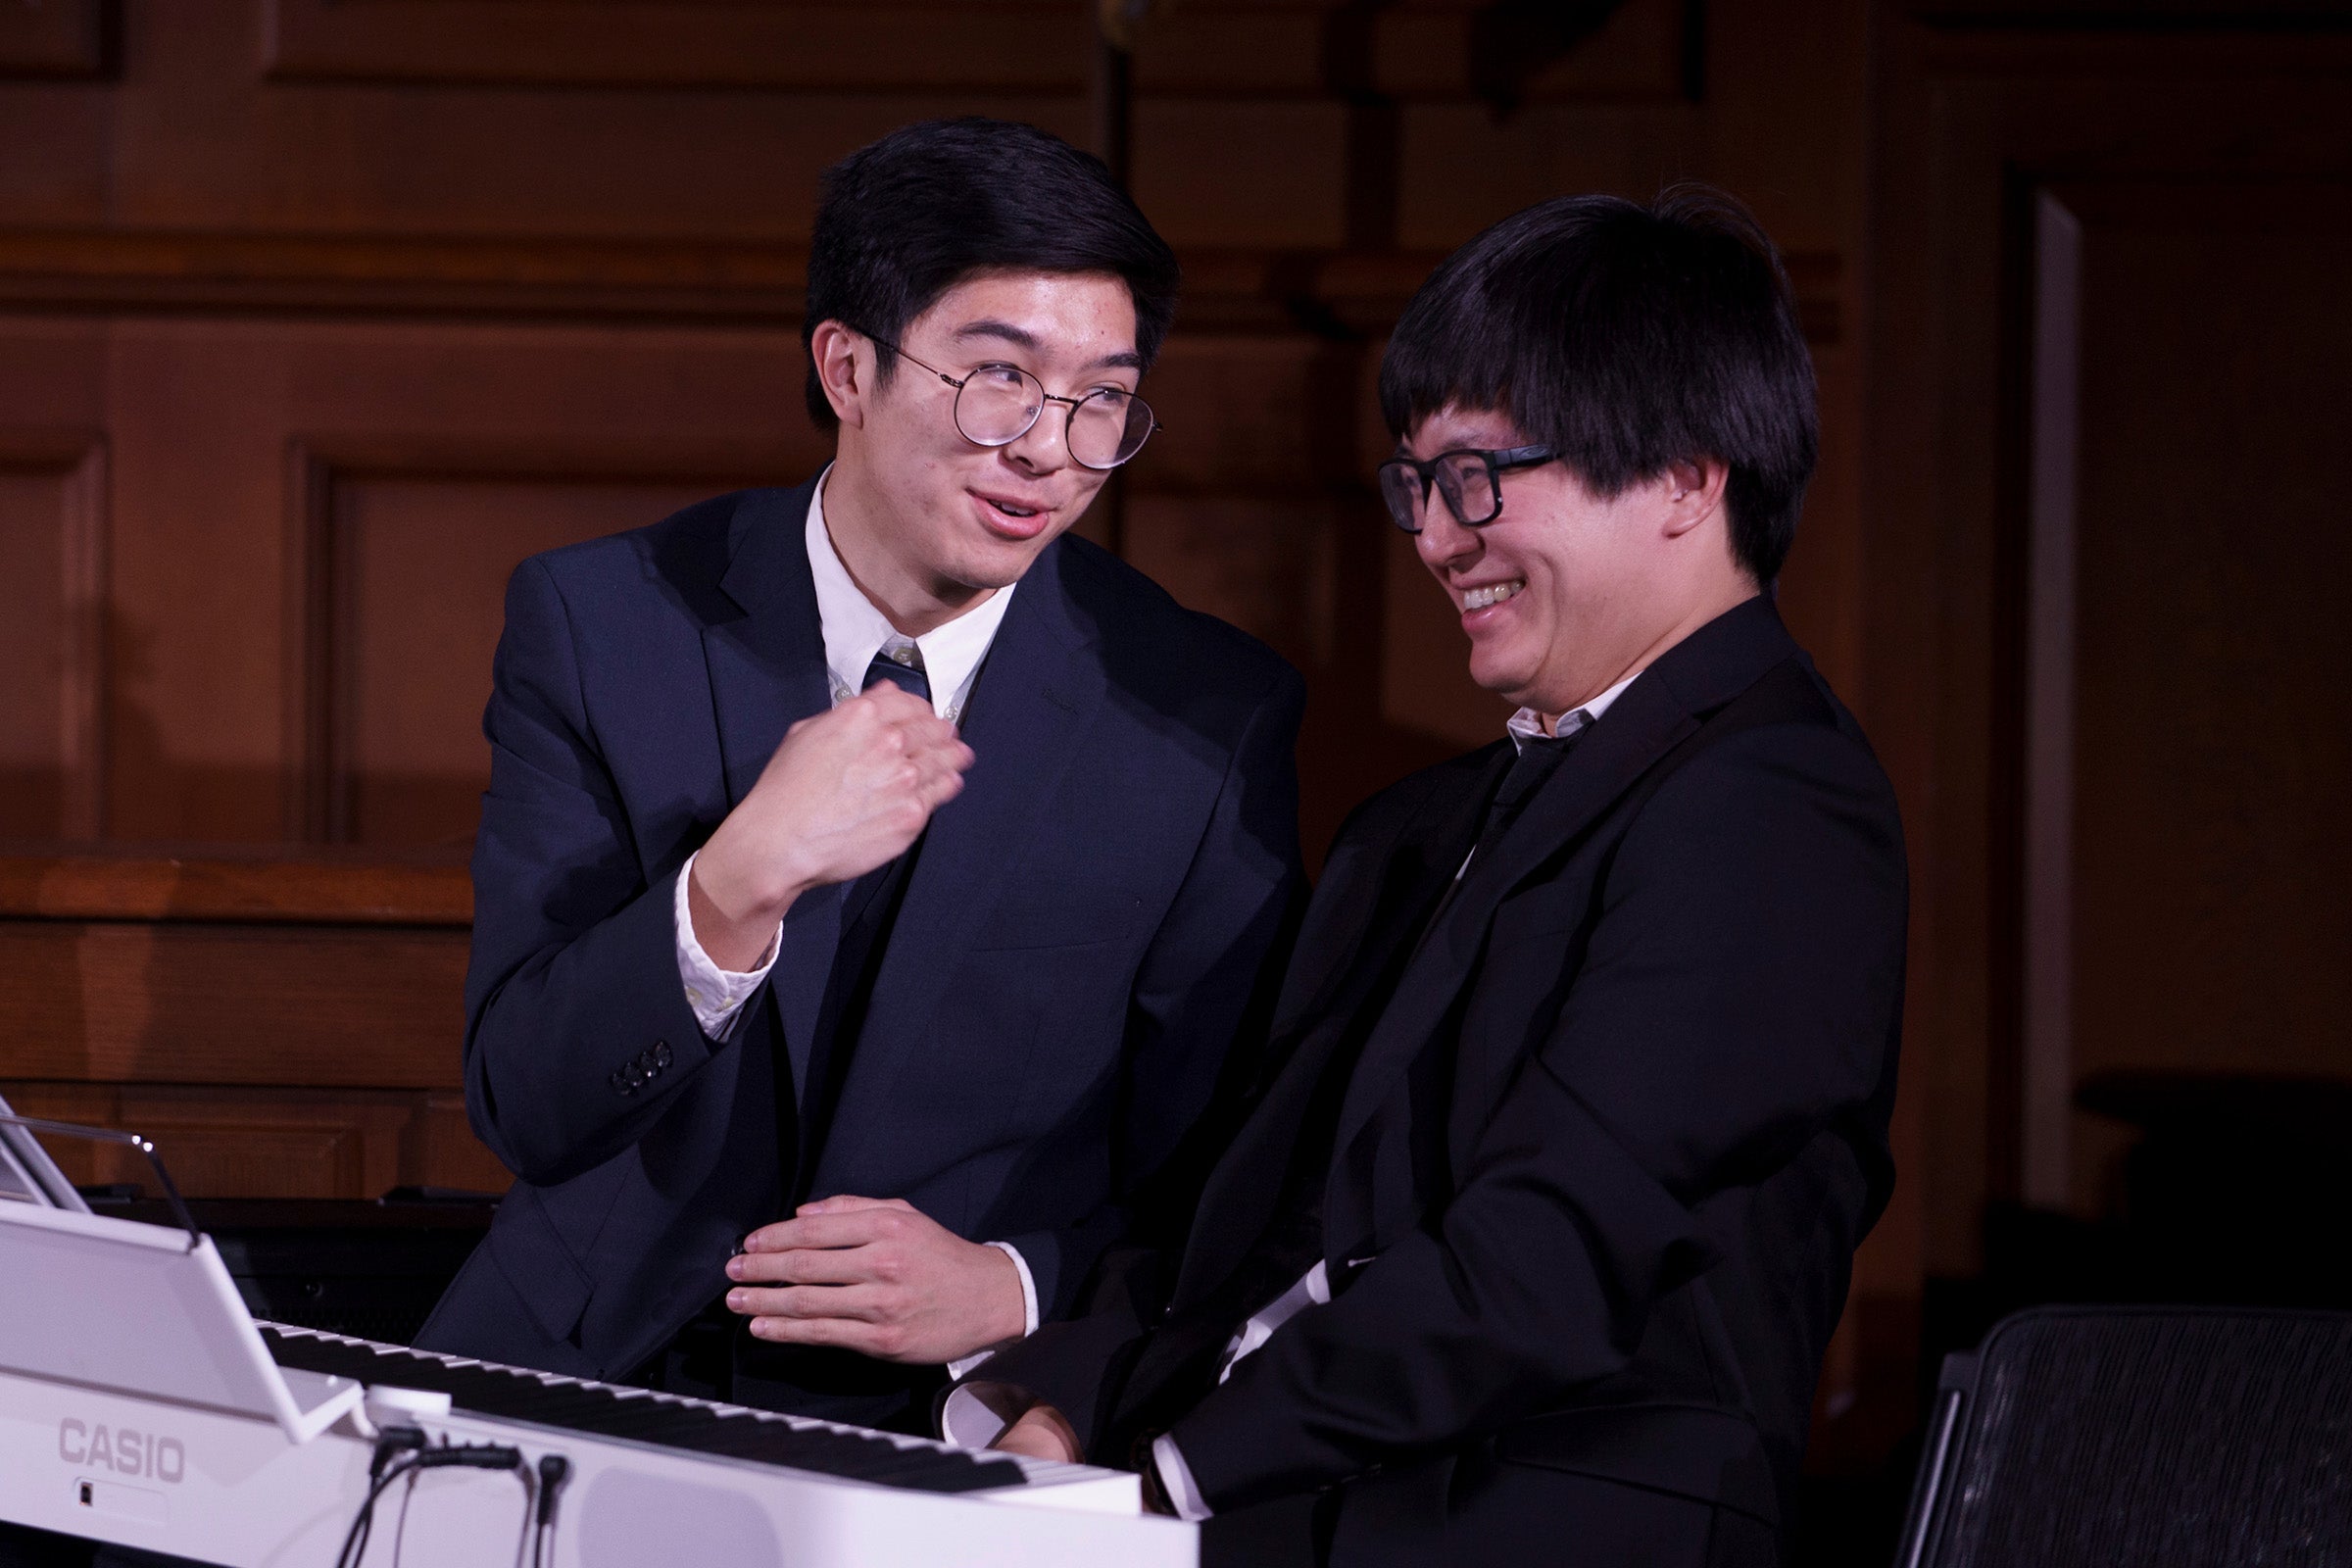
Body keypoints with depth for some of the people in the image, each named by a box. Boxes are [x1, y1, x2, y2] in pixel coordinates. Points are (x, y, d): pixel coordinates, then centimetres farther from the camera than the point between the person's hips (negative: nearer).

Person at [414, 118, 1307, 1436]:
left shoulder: (1215, 719, 0)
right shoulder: (603, 624, 0)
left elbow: (1221, 1190, 4)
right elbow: (524, 1110, -7)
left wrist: (1013, 1287, -16)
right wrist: (737, 884, -24)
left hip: (962, 1429, 1)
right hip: (587, 1379, -1)